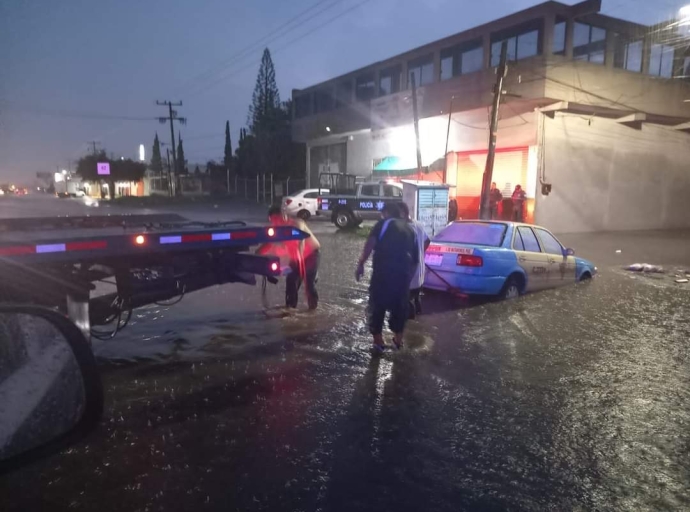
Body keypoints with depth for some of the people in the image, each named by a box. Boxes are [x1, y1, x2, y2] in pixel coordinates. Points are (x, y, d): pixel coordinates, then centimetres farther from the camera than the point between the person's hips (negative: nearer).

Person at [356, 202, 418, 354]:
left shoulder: (383, 224, 6)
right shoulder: (408, 228, 21)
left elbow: (370, 243, -11)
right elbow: (415, 257, 22)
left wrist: (361, 263, -8)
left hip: (384, 270, -5)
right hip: (404, 272, 5)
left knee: (377, 305, 8)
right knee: (399, 305, 20)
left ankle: (378, 341, 12)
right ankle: (398, 339, 32)